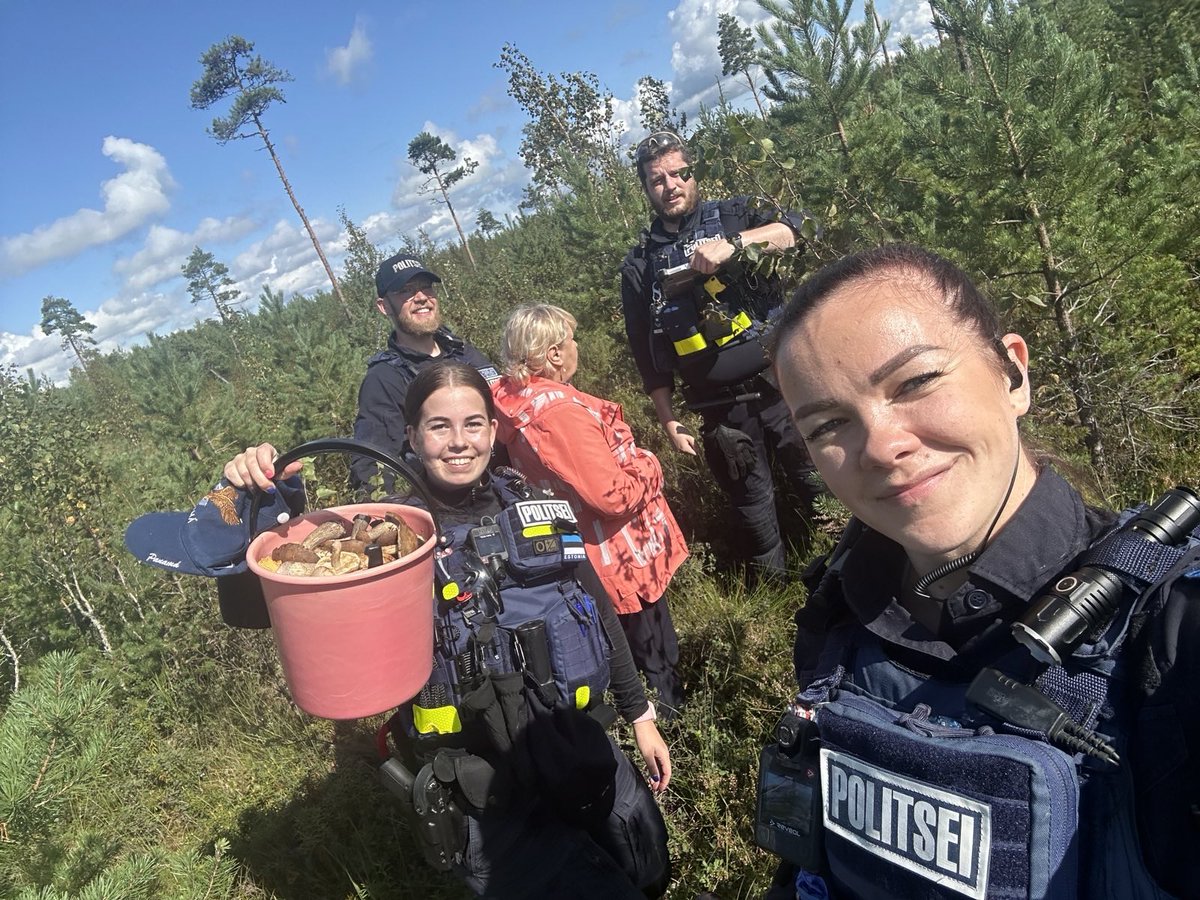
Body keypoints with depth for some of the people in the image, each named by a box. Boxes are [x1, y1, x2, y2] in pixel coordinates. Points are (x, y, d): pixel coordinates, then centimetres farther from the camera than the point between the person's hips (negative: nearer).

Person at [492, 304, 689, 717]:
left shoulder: (512, 399, -4)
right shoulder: (561, 411, -32)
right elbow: (613, 495, -30)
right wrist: (648, 467, -11)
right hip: (623, 561, -9)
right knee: (653, 663, 14)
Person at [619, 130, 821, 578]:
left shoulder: (733, 215, 6)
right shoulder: (639, 267, 7)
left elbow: (795, 227, -12)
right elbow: (647, 355, 9)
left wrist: (732, 244, -26)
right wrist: (668, 422, 6)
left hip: (782, 386, 0)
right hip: (721, 411, 1)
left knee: (821, 483, 6)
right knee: (752, 504, 11)